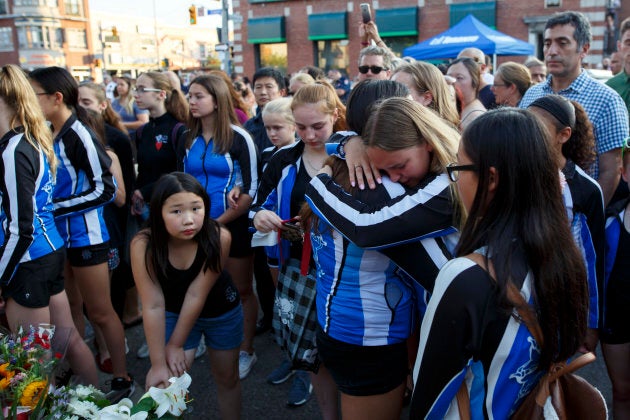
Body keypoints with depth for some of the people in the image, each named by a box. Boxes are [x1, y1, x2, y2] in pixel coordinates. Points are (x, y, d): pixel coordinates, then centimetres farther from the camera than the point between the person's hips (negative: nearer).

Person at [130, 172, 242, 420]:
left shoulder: (219, 237, -33)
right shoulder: (144, 244, -31)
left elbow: (196, 294, -26)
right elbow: (153, 306, -26)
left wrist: (176, 345, -17)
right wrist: (158, 362, -20)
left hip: (222, 311, 0)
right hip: (174, 313, 0)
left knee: (228, 378, 18)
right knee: (170, 384, -4)